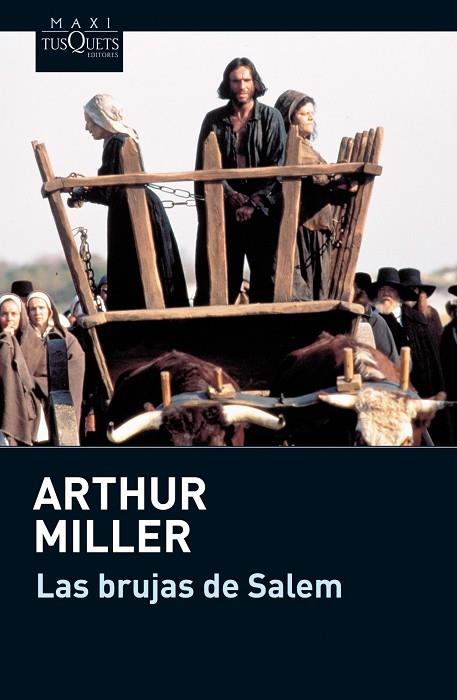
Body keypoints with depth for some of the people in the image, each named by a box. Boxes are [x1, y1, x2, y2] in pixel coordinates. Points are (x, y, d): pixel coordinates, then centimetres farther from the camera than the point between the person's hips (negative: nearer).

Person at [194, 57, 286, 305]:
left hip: (263, 210, -1)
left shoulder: (271, 117, 6)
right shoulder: (214, 120, 10)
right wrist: (232, 196, -10)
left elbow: (278, 166, -1)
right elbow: (204, 166, 4)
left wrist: (254, 203, -10)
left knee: (265, 276, -4)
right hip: (223, 209, 1)